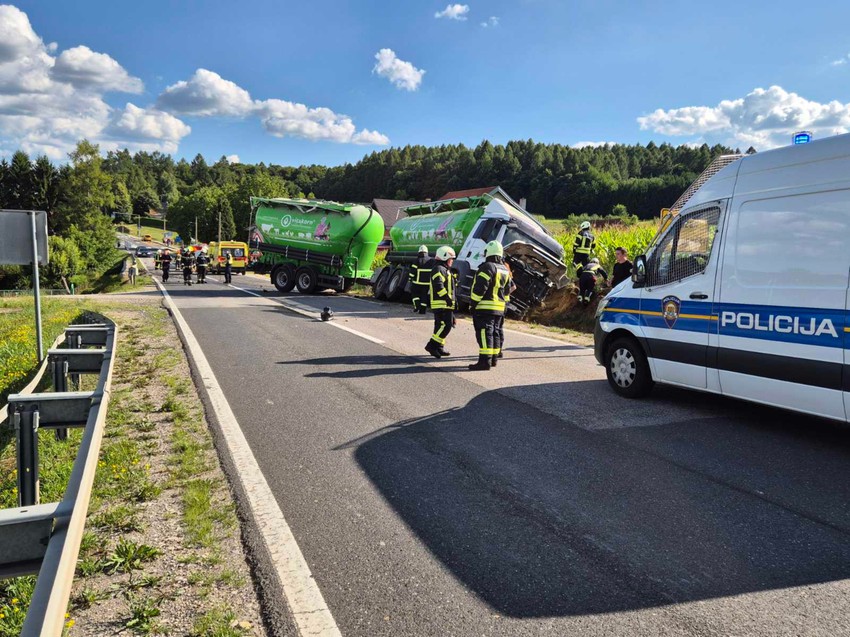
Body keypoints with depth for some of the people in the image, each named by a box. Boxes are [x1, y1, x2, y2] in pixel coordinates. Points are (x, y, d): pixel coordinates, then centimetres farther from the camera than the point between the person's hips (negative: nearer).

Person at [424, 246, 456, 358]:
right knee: (445, 325, -15)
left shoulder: (445, 270, 24)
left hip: (445, 304, 11)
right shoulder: (439, 269, -12)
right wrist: (448, 298, -25)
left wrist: (453, 298, 24)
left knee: (440, 325, 13)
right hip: (441, 304, -11)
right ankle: (432, 345, -15)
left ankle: (439, 348, 19)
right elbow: (438, 286, -23)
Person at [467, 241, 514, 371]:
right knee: (494, 332, 15)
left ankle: (485, 361, -15)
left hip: (485, 307, -9)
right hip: (499, 308, 9)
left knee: (484, 333, -11)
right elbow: (507, 291, 20)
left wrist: (474, 303, -13)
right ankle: (494, 358, 23)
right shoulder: (505, 270, 15)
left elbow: (479, 288, -18)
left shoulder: (487, 267, -13)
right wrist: (504, 303, 26)